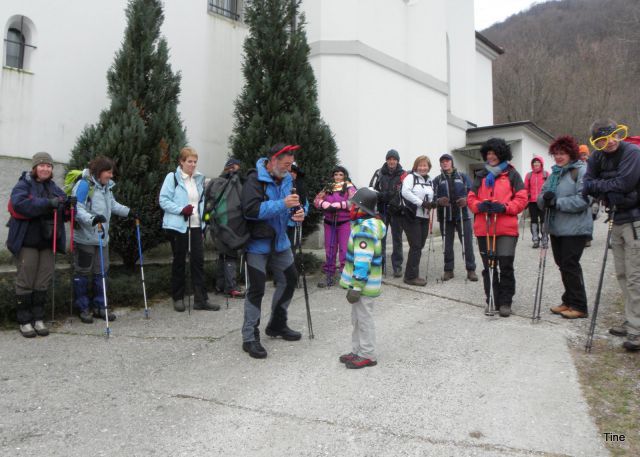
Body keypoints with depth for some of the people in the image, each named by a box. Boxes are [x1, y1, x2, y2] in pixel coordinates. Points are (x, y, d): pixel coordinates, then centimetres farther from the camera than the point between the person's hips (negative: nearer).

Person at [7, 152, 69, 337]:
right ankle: (24, 321, 12)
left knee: (43, 282, 9)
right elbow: (19, 204, -26)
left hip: (47, 242, 6)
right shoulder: (23, 185, -7)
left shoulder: (53, 187, 12)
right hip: (27, 242, -6)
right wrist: (48, 203, -33)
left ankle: (38, 318, 19)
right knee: (25, 281, 2)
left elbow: (62, 211, 14)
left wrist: (69, 204, -9)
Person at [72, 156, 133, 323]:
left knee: (101, 272, 12)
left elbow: (112, 204, 24)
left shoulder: (107, 186, 10)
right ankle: (83, 308, 16)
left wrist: (128, 211, 17)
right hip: (85, 238, -8)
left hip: (102, 237, 8)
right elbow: (76, 209, -23)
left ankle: (99, 306, 23)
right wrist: (91, 219, -36)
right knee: (83, 273, 5)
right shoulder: (84, 184, -15)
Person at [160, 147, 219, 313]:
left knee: (198, 260, 2)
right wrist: (181, 209, -20)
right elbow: (163, 200, -10)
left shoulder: (199, 178, 11)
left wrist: (203, 213, 10)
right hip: (178, 226, -4)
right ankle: (178, 298, 20)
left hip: (196, 225, 5)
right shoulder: (172, 177, -5)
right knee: (179, 262, 6)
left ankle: (201, 299, 7)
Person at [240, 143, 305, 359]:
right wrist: (283, 204, -30)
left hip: (280, 240, 8)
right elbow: (251, 210, -27)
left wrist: (298, 211, -9)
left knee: (289, 279, 15)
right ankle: (249, 338, 8)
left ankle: (277, 325, 34)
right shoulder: (255, 179, -17)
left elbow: (293, 205, 15)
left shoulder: (286, 179, 4)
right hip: (258, 242, -8)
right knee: (256, 289, -5)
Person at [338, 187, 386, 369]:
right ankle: (357, 351, 30)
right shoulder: (367, 224, 11)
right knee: (357, 319, 18)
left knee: (364, 319, 2)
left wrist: (356, 287, -26)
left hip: (364, 284, -10)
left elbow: (363, 261, -27)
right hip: (361, 282, 10)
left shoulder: (364, 230, -22)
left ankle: (368, 355, 14)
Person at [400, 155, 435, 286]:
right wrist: (422, 203, -22)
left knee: (419, 247, 8)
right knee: (416, 246, -8)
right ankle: (411, 276, -1)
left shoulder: (429, 181, 17)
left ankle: (412, 274, 18)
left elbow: (431, 198, 20)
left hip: (424, 217, 7)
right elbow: (405, 192, -19)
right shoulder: (410, 177, -4)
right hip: (412, 216, -7)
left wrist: (433, 204, -4)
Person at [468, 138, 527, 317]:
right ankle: (492, 300, 20)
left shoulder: (512, 174, 5)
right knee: (488, 267, 9)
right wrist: (480, 206, -11)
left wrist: (504, 207, -16)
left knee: (505, 266, -5)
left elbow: (521, 199, -1)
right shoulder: (481, 176, 14)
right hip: (483, 228, 3)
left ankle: (505, 302, 7)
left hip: (506, 229, -3)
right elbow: (471, 198, 11)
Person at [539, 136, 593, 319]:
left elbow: (582, 200, -19)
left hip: (575, 228, -7)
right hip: (556, 227, 7)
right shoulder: (554, 172, 15)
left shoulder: (581, 170, -9)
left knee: (570, 265, -4)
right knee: (562, 264, 13)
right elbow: (541, 199, 12)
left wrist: (556, 202, -19)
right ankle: (569, 301, 25)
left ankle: (579, 306, 8)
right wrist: (544, 198, -11)